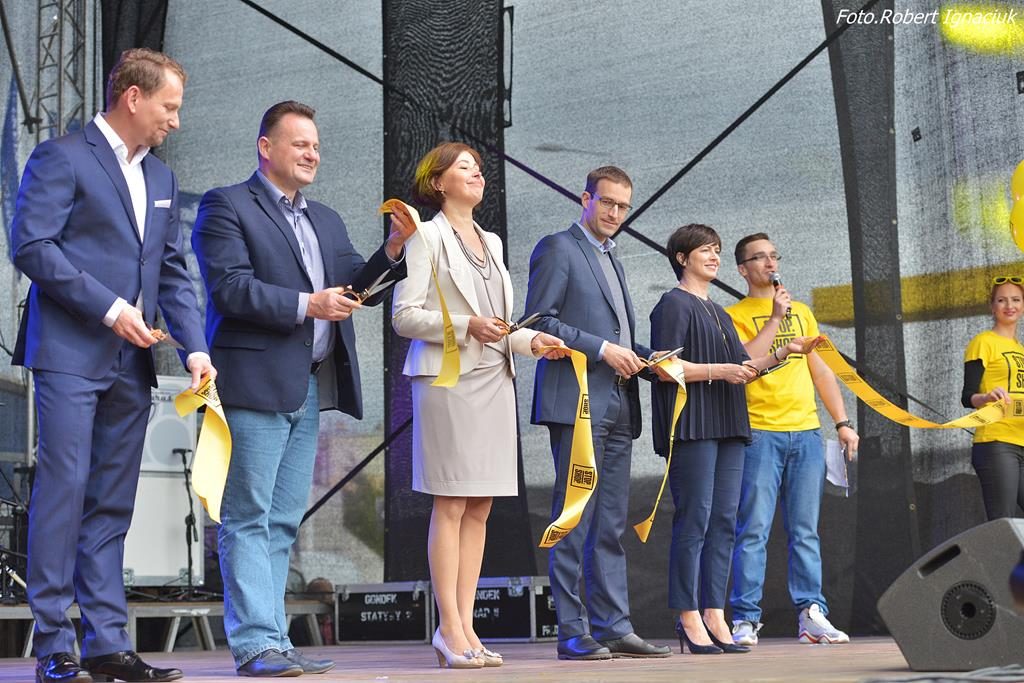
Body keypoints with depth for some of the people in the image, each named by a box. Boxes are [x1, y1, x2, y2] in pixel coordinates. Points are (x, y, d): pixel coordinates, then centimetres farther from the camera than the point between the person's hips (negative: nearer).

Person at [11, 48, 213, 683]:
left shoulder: (161, 177, 19)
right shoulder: (62, 156, -3)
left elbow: (173, 271, 18)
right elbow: (32, 245, -12)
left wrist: (195, 345, 3)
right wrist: (110, 309, -15)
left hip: (131, 361, 7)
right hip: (70, 352, -7)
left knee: (113, 504, 7)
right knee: (63, 491, -7)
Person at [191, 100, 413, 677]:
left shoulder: (326, 221, 22)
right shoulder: (226, 206, 0)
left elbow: (359, 287, 13)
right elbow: (230, 287, -12)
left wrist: (393, 250, -4)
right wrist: (305, 305, -17)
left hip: (311, 387, 8)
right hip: (256, 382, -7)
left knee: (284, 521, 9)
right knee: (249, 517, -6)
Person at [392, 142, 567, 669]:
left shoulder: (491, 242, 22)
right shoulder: (427, 236, 1)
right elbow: (404, 315, -7)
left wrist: (531, 340, 6)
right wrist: (466, 326, -17)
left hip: (494, 379, 7)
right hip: (448, 378, -7)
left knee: (479, 509, 4)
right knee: (451, 506, -7)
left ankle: (465, 625, 6)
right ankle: (450, 630, -5)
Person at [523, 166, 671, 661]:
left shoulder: (612, 261, 25)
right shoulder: (557, 249, -1)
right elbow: (539, 322, -11)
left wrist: (645, 356, 10)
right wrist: (603, 349, -15)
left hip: (618, 406, 8)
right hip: (577, 402, -8)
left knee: (611, 527, 8)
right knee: (574, 521, -7)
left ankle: (613, 627, 10)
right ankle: (572, 633, -5)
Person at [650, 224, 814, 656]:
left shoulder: (719, 313, 25)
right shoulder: (674, 304, -1)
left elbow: (741, 367, 23)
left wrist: (780, 354, 9)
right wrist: (719, 370, -16)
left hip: (727, 426, 8)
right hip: (692, 425, -8)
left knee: (723, 521, 3)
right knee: (694, 519, -11)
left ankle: (714, 616, 4)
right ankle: (689, 620, -9)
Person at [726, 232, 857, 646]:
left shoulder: (801, 313, 19)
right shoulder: (734, 315, 4)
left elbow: (821, 371, 20)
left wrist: (842, 422, 13)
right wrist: (774, 319, -10)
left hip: (806, 432, 5)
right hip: (760, 434, -4)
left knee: (805, 531, 4)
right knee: (754, 530, -7)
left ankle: (811, 615, 6)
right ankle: (746, 619, -4)